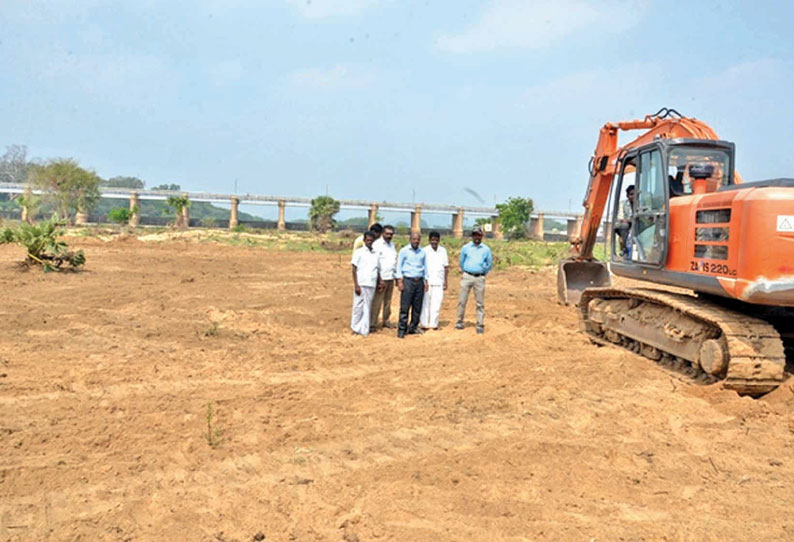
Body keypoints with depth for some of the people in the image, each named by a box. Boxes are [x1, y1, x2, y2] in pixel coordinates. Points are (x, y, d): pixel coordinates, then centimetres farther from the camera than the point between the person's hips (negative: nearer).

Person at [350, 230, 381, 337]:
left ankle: (364, 330, 9)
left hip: (372, 285, 4)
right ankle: (355, 328, 13)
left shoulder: (376, 253, 12)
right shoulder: (359, 252, 1)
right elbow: (354, 269, -2)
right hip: (361, 284, -3)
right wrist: (356, 285, -9)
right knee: (358, 307, 0)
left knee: (367, 308, 5)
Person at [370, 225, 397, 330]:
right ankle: (372, 324, -5)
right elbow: (375, 263, -12)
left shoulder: (392, 245, 14)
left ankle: (386, 320, 20)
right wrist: (379, 280, -15)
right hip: (381, 278, -7)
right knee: (377, 302, -7)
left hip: (391, 278, 7)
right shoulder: (377, 245, -8)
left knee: (388, 301, 11)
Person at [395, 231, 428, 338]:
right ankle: (402, 329, -2)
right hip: (408, 280, -4)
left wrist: (426, 281, 13)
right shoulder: (404, 251, 0)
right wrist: (400, 281, -7)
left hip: (419, 281, 4)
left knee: (417, 307, 5)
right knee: (405, 307, -6)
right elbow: (399, 266, 0)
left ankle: (413, 328, 16)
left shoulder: (422, 252, 12)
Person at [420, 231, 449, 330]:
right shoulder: (425, 250, 0)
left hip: (439, 281, 2)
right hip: (427, 281, -2)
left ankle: (434, 323, 6)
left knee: (437, 303, -1)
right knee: (425, 303, -1)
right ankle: (424, 323, 6)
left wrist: (445, 281, 9)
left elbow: (446, 267, 13)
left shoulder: (443, 250, 10)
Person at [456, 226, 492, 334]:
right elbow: (461, 262, 16)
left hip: (480, 278, 0)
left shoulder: (486, 249, 6)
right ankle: (460, 322, 11)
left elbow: (489, 264, 15)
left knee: (480, 303, 1)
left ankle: (480, 325, 7)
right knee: (462, 300, 0)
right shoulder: (465, 247, 6)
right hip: (467, 276, 0)